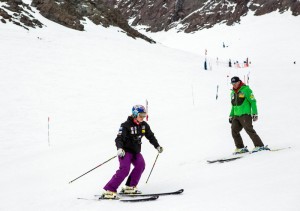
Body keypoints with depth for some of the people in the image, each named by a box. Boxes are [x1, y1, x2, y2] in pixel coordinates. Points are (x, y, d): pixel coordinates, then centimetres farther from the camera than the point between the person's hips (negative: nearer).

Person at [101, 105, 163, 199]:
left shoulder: (144, 125, 5)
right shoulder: (126, 125, -15)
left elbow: (150, 136, 20)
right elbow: (119, 138, -23)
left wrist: (157, 146, 19)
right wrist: (119, 148, -40)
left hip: (136, 151, 7)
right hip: (125, 151, -6)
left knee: (140, 164, -20)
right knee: (124, 169, -24)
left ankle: (129, 187, -9)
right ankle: (109, 190, -23)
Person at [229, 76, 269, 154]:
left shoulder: (246, 89, -5)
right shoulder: (233, 92, 18)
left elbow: (253, 101, -7)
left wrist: (254, 113, -13)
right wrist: (231, 116, 23)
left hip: (245, 114, -7)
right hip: (236, 116, 7)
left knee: (249, 130, -14)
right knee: (234, 131, -2)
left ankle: (260, 146, -9)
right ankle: (240, 148, 6)